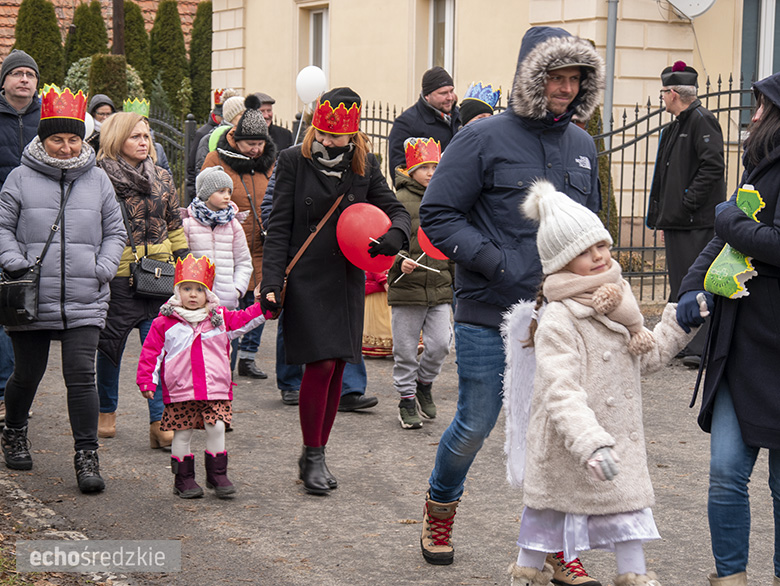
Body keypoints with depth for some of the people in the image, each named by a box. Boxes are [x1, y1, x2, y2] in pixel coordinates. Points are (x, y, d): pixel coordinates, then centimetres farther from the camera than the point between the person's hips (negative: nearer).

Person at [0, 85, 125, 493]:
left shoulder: (97, 180, 9)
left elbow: (115, 232, 15)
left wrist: (104, 268, 0)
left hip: (85, 302, 0)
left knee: (81, 376, -8)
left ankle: (87, 456, -3)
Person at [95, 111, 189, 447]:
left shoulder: (162, 179, 10)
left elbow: (175, 227, 17)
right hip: (116, 277, -3)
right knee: (110, 346, 8)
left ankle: (159, 423, -4)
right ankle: (107, 412, 28)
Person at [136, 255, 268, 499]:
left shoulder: (220, 318, 8)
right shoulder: (164, 322, 1)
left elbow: (244, 319, 15)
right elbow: (151, 351, 3)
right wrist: (147, 381, -2)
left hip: (215, 388, 2)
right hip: (180, 391, -2)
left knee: (216, 429, -4)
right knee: (182, 434, 3)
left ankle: (217, 475, 10)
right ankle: (184, 479, 14)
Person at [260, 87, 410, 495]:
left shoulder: (364, 166, 5)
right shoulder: (294, 161, -3)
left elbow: (395, 209, 10)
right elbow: (279, 227, -3)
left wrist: (393, 236, -15)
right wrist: (271, 281, -11)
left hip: (348, 279, 4)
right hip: (307, 278, -4)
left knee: (336, 368, 7)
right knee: (321, 363, -13)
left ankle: (316, 454, 19)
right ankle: (313, 456, 1)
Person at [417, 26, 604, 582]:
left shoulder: (582, 146, 11)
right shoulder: (485, 138, -7)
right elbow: (438, 214, -7)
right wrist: (495, 263, -17)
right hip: (489, 313, -4)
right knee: (476, 422, 5)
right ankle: (440, 510, 32)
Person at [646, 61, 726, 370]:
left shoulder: (702, 120, -9)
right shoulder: (677, 126, 20)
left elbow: (713, 166, -18)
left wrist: (688, 202, -18)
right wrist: (664, 220, 18)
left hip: (698, 223, -9)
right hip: (677, 221, 9)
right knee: (679, 284, 11)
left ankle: (700, 348, -8)